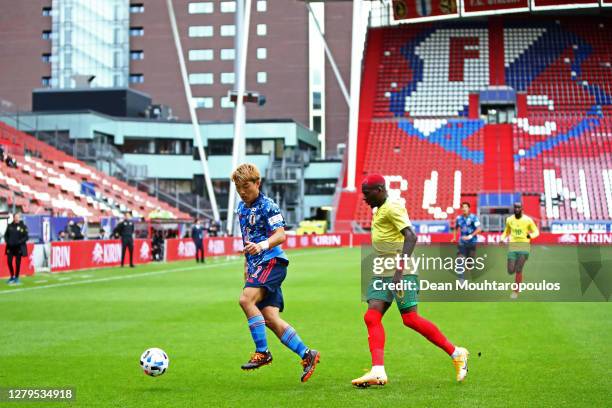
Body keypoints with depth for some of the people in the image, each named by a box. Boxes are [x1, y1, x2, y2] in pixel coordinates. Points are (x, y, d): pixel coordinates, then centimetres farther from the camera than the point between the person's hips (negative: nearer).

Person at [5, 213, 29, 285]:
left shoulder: (23, 227, -4)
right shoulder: (10, 226, 6)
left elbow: (26, 237, -5)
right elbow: (6, 235, 13)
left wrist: (19, 242, -17)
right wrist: (7, 241, -4)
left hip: (19, 247, -3)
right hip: (10, 247, 3)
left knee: (17, 263, 3)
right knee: (9, 262, 1)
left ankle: (16, 278, 15)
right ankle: (12, 277, 19)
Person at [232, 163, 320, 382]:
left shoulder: (267, 206, -8)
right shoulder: (241, 208, 18)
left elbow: (280, 235, -18)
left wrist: (261, 246, -36)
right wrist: (247, 265, 29)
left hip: (272, 261, -8)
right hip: (257, 265, 8)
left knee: (246, 299, -26)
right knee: (270, 319, -3)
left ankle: (262, 352, -18)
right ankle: (306, 355, 2)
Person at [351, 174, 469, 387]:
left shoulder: (393, 208, -11)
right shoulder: (378, 210, 19)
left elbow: (411, 237, -21)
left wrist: (400, 268, -30)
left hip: (401, 272, -9)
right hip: (382, 273, 9)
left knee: (410, 319, -9)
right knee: (372, 317, -7)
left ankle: (456, 354, 5)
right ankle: (378, 371, -15)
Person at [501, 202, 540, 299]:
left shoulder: (528, 220, -6)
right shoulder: (509, 220, 4)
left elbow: (536, 232, 2)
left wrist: (531, 235, -21)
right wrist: (502, 238, 1)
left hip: (524, 246, -3)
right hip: (513, 246, 3)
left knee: (518, 270, -10)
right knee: (510, 271, -3)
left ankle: (516, 291, 5)